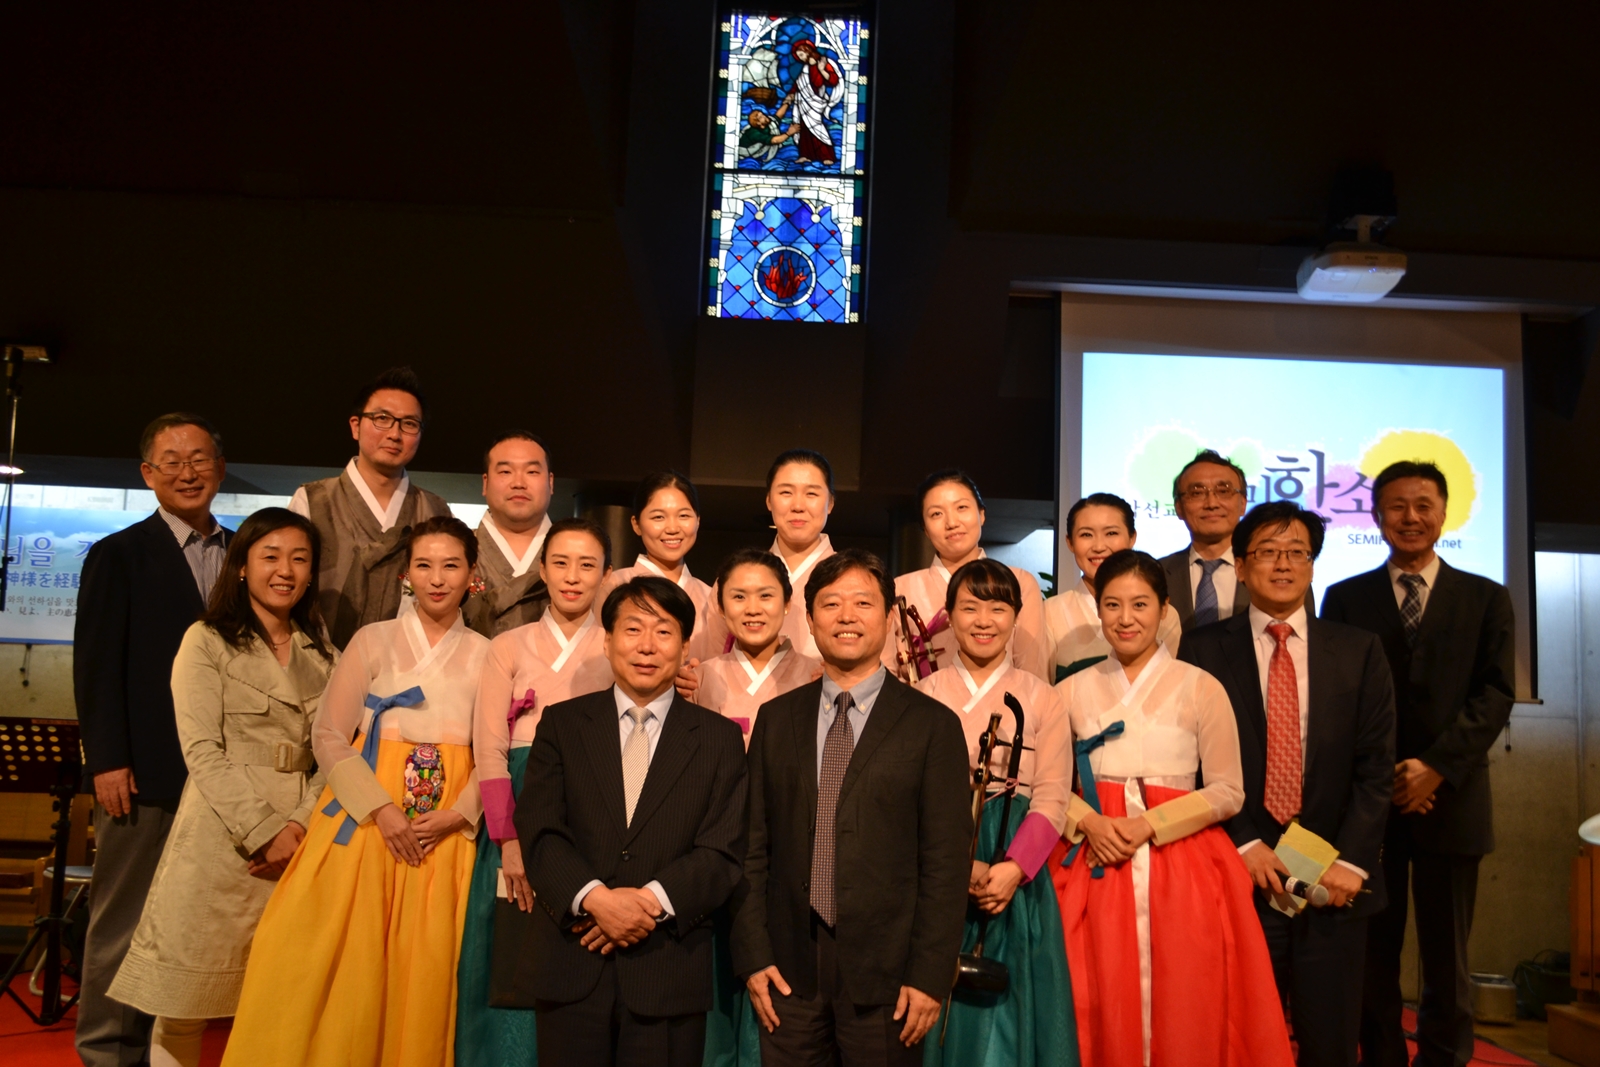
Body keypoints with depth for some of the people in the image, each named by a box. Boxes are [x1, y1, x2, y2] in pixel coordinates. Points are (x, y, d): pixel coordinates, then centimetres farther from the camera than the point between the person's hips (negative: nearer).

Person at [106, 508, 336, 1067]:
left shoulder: (323, 653, 12)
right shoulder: (207, 641, 0)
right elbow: (202, 749, -8)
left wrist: (301, 822, -10)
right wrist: (263, 830, -14)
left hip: (299, 836, 4)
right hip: (221, 835, -3)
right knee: (186, 1001, 0)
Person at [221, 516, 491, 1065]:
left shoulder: (487, 655, 6)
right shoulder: (373, 640, 3)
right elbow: (328, 737, -2)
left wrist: (458, 814, -12)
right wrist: (381, 810, -13)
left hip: (448, 830, 1)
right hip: (365, 817, -1)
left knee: (424, 973, 1)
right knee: (346, 967, -2)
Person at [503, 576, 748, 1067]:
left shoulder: (719, 738, 5)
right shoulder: (562, 723, 7)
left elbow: (722, 852, -2)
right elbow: (538, 831, -3)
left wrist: (651, 900, -16)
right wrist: (595, 898, -18)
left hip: (671, 973, 0)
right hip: (572, 966, 1)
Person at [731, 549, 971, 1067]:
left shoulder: (933, 725, -2)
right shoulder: (775, 718, 8)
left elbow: (946, 861, -4)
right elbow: (754, 846, 6)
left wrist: (930, 976, -8)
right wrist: (753, 955, 1)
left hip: (885, 970, -2)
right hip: (789, 969, 3)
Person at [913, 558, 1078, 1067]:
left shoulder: (1042, 698, 5)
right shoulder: (925, 694, 5)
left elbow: (1051, 801, -2)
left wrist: (1013, 867, -17)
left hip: (1016, 871, 0)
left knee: (1011, 1003, 4)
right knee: (940, 1004, 3)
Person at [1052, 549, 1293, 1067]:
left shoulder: (1201, 688, -1)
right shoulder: (1073, 692, 5)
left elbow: (1228, 791, -2)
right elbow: (1046, 789, 6)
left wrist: (1148, 824, -12)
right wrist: (1090, 822, -12)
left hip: (1184, 867, -1)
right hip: (1096, 868, 2)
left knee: (1184, 1013, 2)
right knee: (1103, 1013, 4)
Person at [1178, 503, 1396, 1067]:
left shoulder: (1359, 651, 7)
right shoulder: (1203, 649, 2)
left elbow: (1376, 765, 2)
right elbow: (1197, 762, -1)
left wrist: (1351, 861, -6)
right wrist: (1243, 845, -9)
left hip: (1334, 884, 1)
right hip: (1240, 875, -1)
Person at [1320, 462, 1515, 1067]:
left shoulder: (1487, 599, 9)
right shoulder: (1345, 598, 8)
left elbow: (1495, 694, -1)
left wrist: (1436, 767, -13)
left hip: (1450, 798, 0)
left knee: (1446, 955, 6)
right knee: (1373, 953, 5)